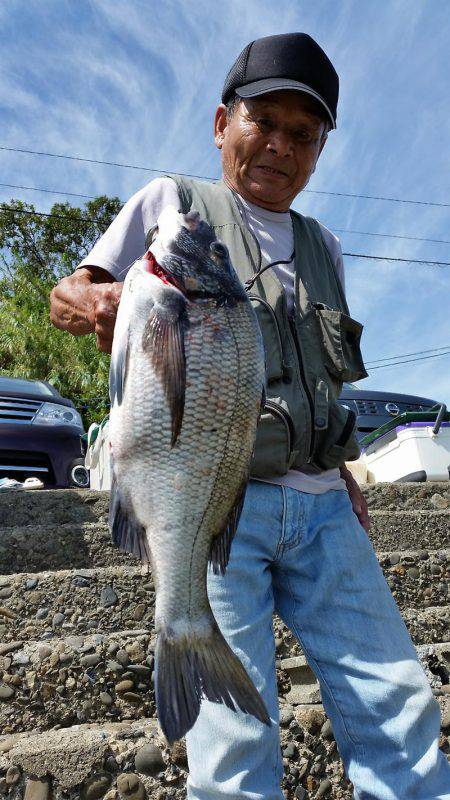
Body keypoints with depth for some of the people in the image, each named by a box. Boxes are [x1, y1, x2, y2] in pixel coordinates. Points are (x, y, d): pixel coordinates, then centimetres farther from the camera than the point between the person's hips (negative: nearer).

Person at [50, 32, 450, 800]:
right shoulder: (173, 203, 6)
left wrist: (343, 475, 14)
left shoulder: (323, 246, 20)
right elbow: (65, 296, 1)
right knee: (236, 737, -2)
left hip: (321, 504, 5)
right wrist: (97, 303, -23)